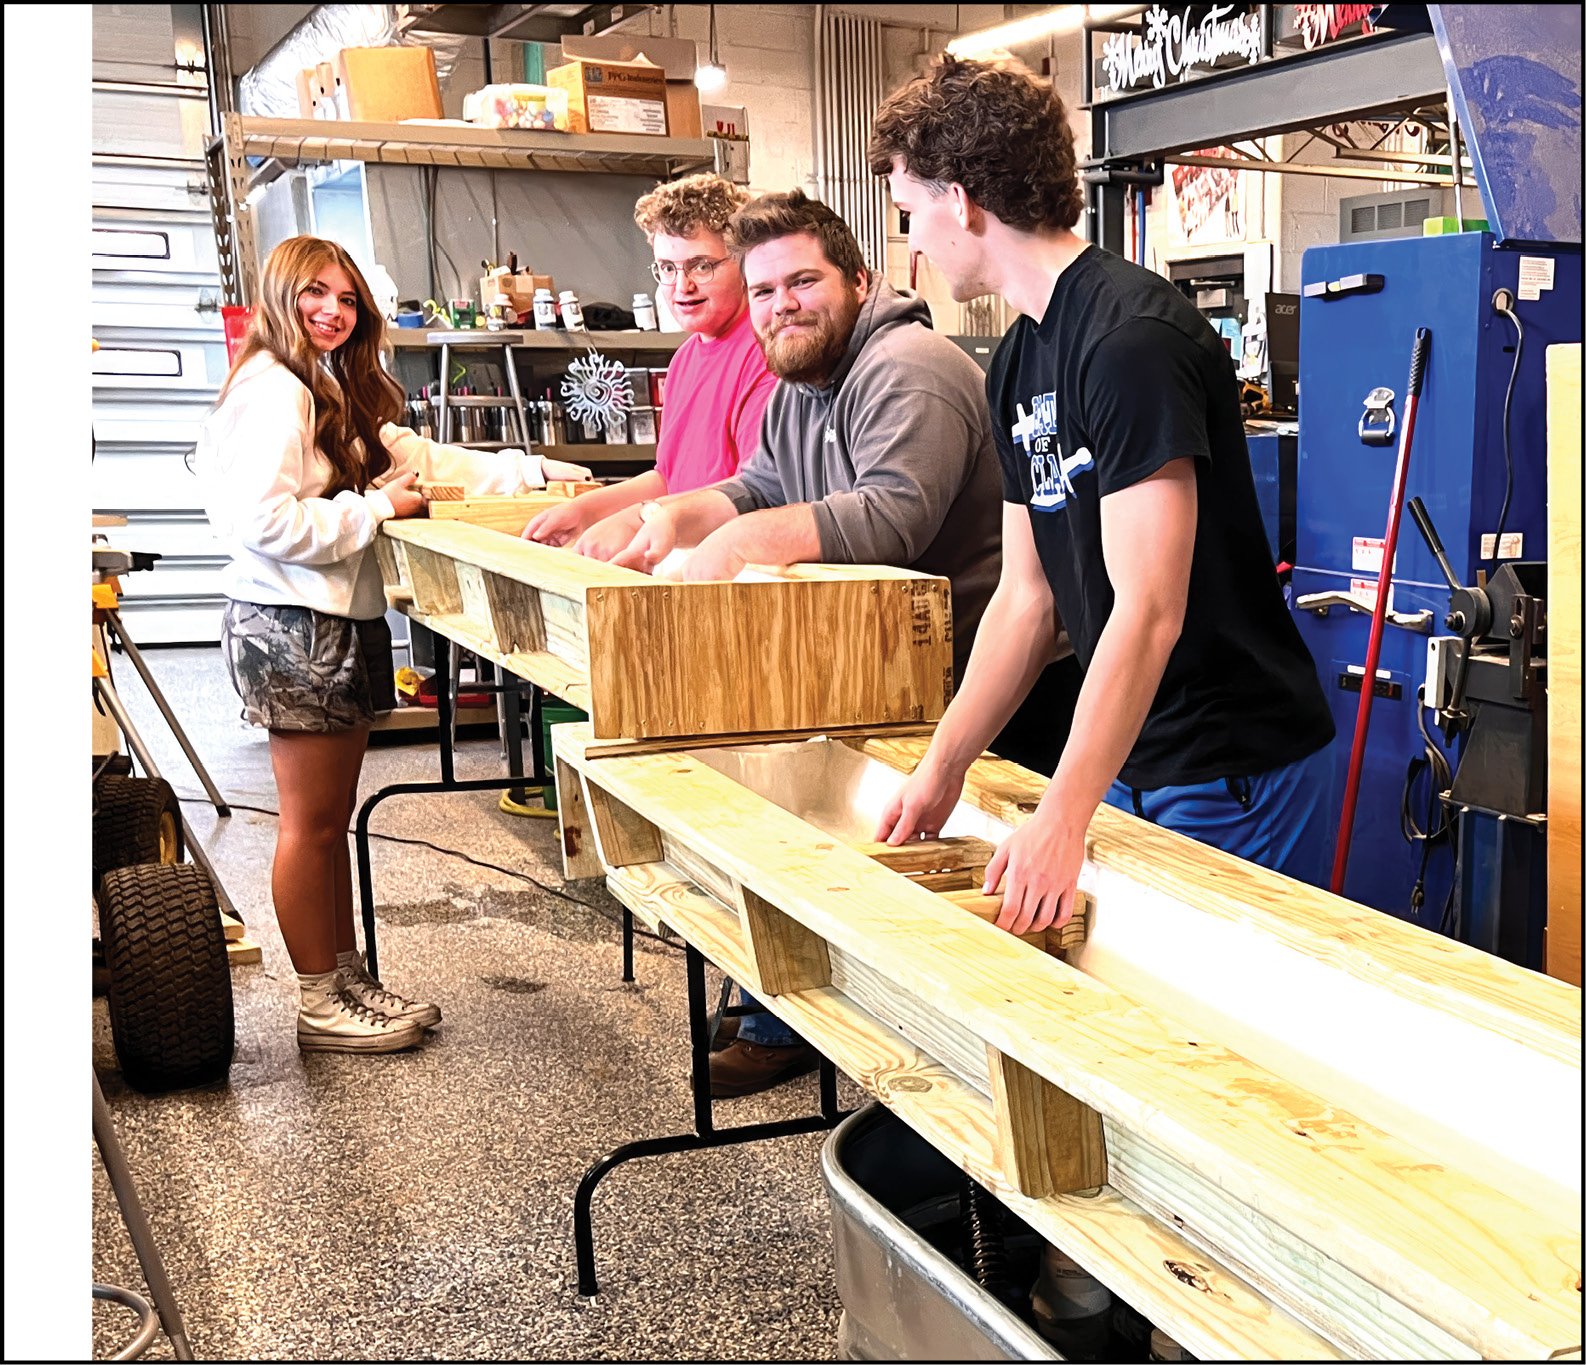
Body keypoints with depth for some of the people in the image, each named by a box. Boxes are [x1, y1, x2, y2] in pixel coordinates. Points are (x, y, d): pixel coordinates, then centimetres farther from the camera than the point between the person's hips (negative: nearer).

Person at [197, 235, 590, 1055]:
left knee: (332, 816, 14)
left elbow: (415, 459, 19)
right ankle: (322, 1008, 8)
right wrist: (377, 509, -14)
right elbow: (263, 521, -22)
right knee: (311, 821, -2)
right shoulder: (273, 393, -13)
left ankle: (347, 980, 23)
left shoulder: (337, 395, 21)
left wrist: (537, 474, 13)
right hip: (292, 626, -10)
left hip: (343, 621, 10)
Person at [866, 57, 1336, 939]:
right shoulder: (1021, 361, 8)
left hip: (1236, 767, -8)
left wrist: (1063, 819, -26)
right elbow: (1028, 598, 10)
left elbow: (1148, 611, -25)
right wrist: (942, 770, 5)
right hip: (1133, 757, 8)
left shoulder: (1131, 338, -20)